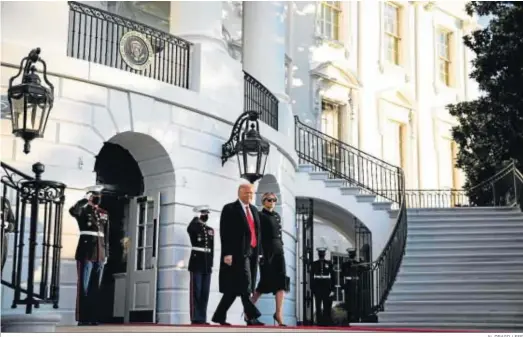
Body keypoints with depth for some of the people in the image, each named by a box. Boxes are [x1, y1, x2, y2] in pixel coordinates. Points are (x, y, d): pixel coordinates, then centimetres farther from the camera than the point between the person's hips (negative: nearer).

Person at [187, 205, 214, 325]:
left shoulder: (211, 230, 17)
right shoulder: (194, 227, 0)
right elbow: (190, 228, -27)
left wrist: (211, 263, 12)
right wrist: (197, 218, -12)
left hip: (207, 265, 5)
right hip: (196, 263, -5)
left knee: (205, 293, 4)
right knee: (196, 292, -6)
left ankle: (202, 318, 7)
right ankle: (196, 318, -6)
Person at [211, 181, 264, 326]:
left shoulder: (254, 210, 20)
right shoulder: (230, 209, -2)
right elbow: (225, 232, -9)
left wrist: (258, 252, 14)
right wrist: (227, 253, -16)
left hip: (252, 253, 7)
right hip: (238, 253, -7)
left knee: (234, 287, 8)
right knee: (244, 286, -11)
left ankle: (219, 316, 15)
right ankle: (251, 317, -12)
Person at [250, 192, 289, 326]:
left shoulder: (277, 216, 17)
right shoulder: (260, 216, -3)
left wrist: (280, 247, 14)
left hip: (278, 250, 6)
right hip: (266, 250, -6)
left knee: (282, 282, -6)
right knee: (266, 282, -4)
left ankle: (279, 313, -9)